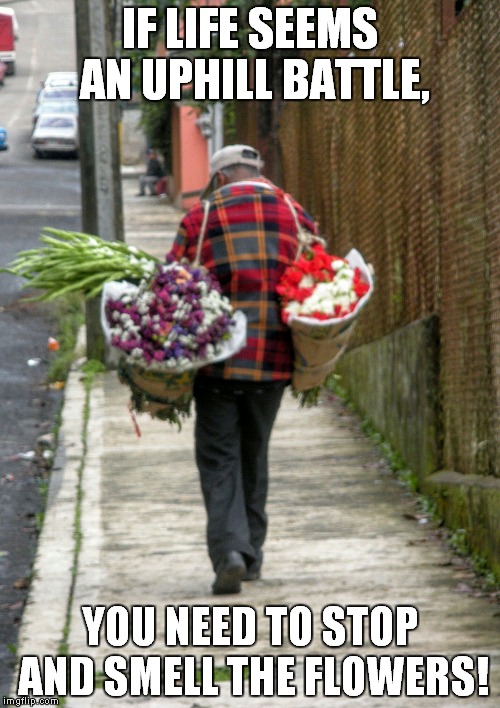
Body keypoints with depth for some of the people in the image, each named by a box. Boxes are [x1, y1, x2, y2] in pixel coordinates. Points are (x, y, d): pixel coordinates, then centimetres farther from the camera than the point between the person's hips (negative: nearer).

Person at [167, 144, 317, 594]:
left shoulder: (201, 219, 1)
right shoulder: (295, 216, 8)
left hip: (218, 359, -3)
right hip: (274, 359, 3)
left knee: (219, 459, 2)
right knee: (254, 455, 19)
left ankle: (229, 551, -16)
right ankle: (252, 553, 25)